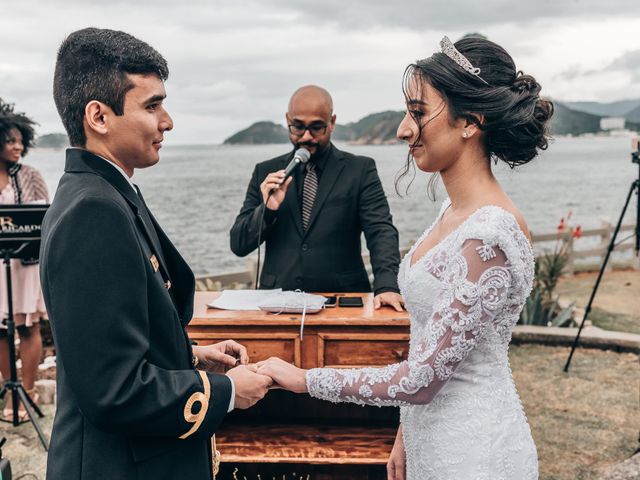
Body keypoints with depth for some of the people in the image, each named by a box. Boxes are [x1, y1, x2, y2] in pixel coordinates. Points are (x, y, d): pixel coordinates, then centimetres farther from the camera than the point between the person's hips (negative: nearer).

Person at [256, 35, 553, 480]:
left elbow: (421, 378, -24)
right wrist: (406, 435, 15)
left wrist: (303, 378, -15)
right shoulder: (456, 210, 3)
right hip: (433, 441, 8)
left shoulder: (488, 235, -26)